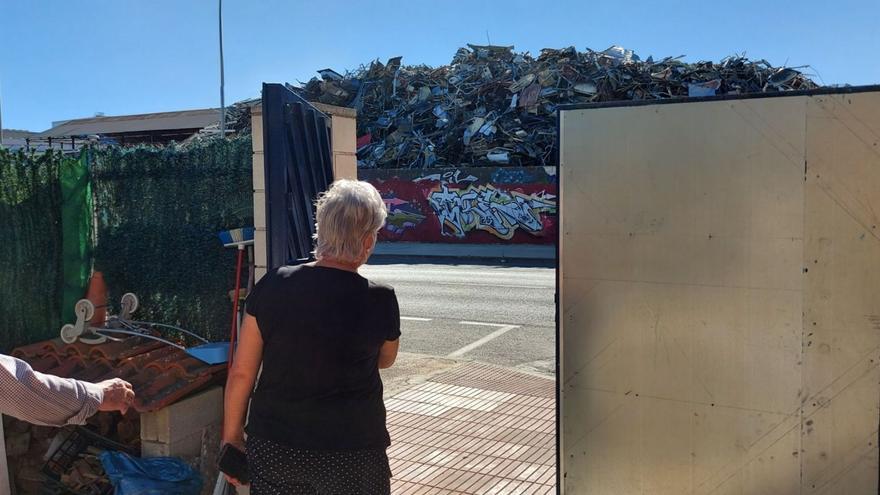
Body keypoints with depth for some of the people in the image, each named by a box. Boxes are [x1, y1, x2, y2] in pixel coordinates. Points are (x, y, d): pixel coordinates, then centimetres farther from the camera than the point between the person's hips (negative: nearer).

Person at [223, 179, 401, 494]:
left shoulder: (272, 287, -8)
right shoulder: (380, 300, -12)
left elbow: (241, 373, -3)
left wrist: (231, 436, 10)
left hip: (272, 447, 2)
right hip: (351, 455, -2)